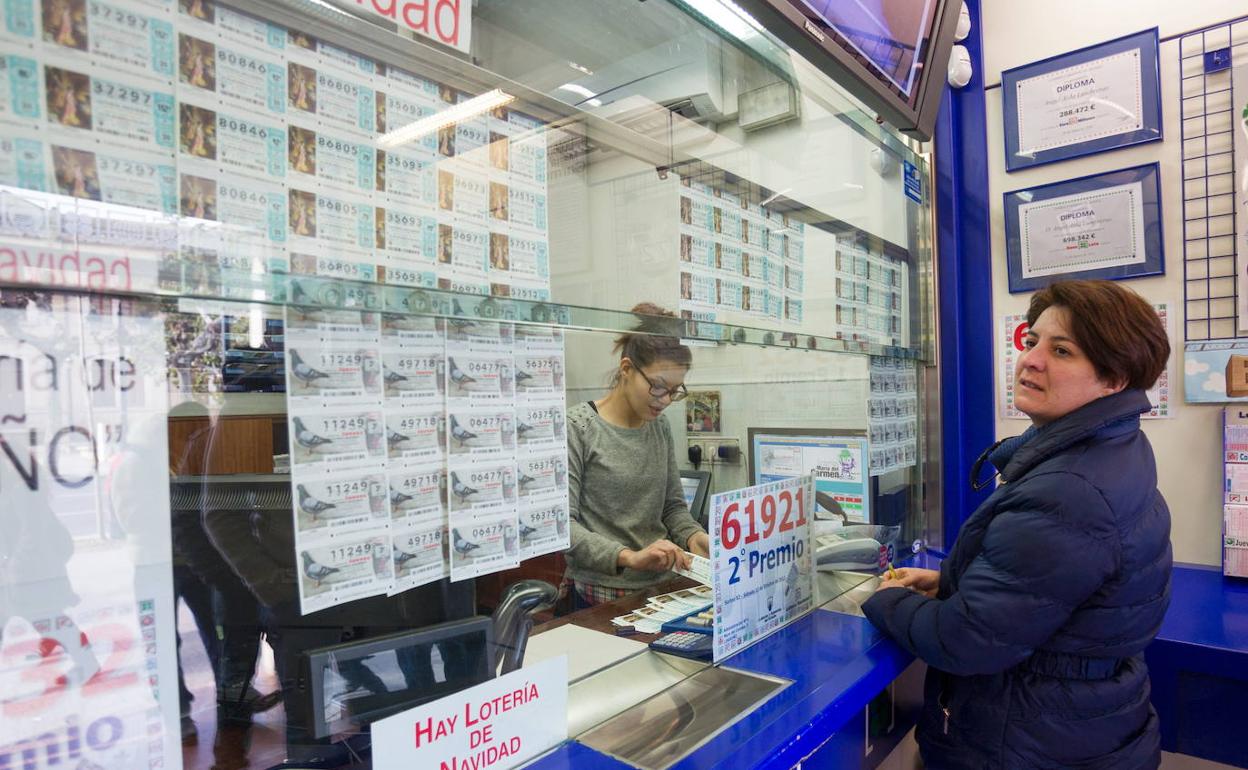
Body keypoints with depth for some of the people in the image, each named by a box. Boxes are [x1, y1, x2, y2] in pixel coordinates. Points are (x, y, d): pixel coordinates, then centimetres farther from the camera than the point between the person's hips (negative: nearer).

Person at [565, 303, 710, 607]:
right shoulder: (577, 427, -10)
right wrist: (628, 556, -26)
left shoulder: (661, 428, 7)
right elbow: (561, 523, -15)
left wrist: (693, 535, -6)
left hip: (661, 586, 5)